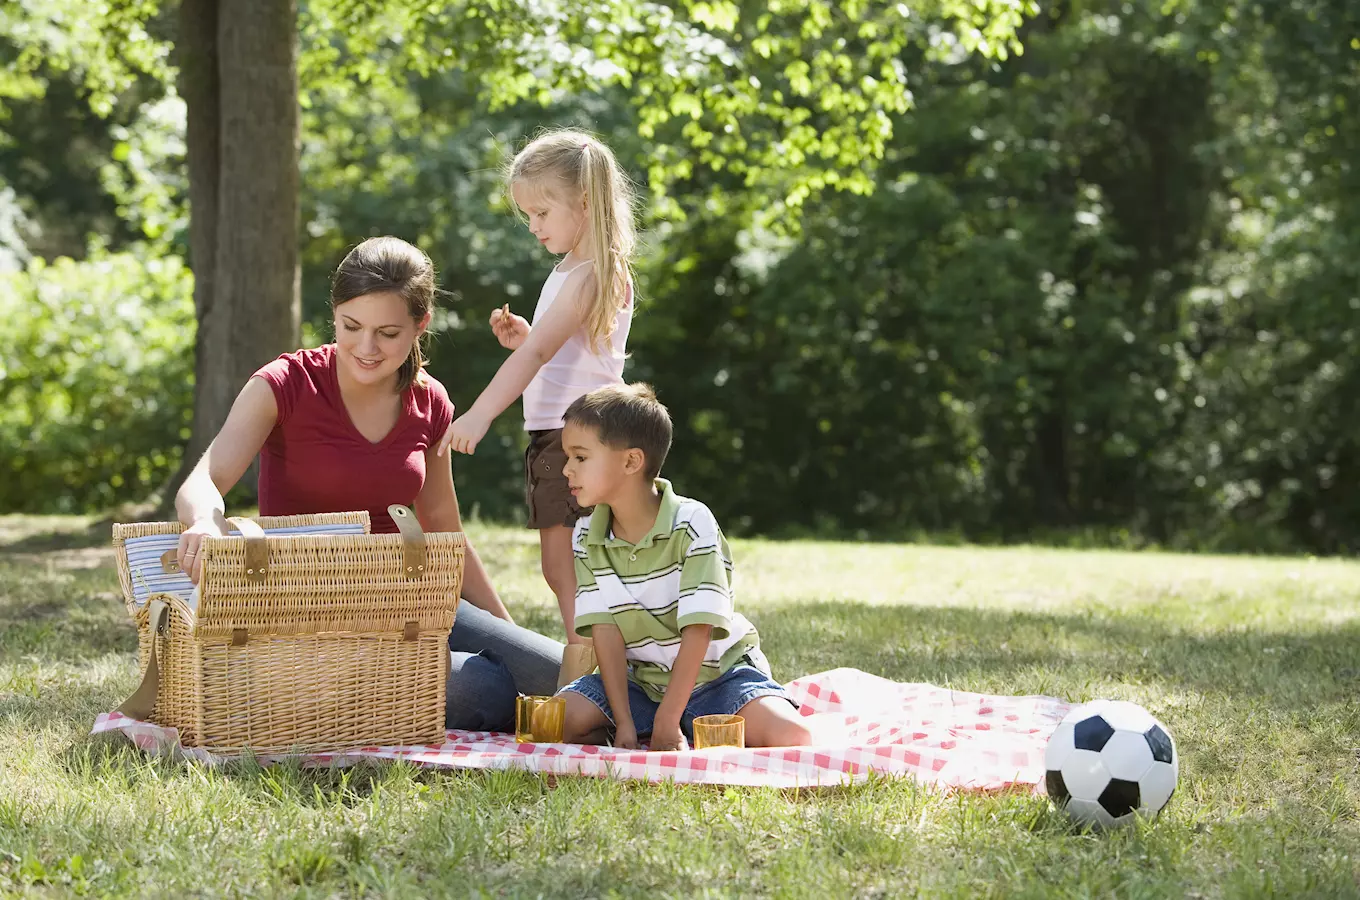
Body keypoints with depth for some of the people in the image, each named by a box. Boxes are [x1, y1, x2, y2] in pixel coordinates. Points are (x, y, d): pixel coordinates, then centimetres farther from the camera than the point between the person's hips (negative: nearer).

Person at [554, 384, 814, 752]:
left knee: (790, 736, -29)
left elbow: (699, 629, -22)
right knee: (560, 719, -23)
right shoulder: (586, 538, -5)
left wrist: (667, 723, -26)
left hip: (716, 672, -3)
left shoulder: (692, 524, -19)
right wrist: (624, 723, -21)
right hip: (639, 679, 3)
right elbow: (605, 630, -10)